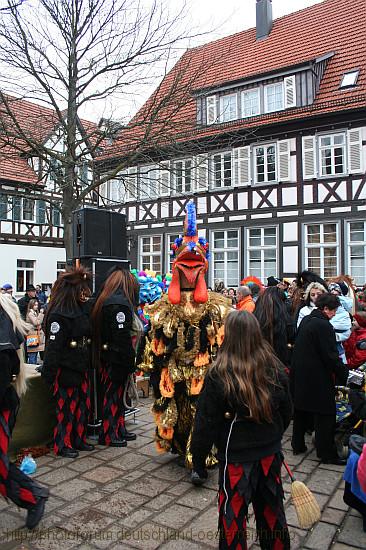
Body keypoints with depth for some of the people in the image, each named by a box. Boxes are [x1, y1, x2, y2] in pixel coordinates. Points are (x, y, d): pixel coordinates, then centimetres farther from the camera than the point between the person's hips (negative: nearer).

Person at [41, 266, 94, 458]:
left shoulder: (81, 309, 9)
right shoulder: (58, 314, -19)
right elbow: (53, 347, -22)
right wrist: (49, 375, -22)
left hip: (81, 368, 9)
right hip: (65, 369, -8)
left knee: (83, 405, 14)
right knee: (66, 407, 3)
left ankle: (79, 440, 30)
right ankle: (62, 445, 19)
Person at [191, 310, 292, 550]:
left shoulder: (219, 376, -22)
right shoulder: (275, 369, -9)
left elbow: (206, 424, -16)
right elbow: (287, 412, 6)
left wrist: (198, 461, -2)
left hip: (236, 459, -4)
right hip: (271, 455, 5)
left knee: (233, 515, 15)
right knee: (271, 509, 24)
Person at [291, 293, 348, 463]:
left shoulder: (306, 320, 7)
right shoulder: (323, 326, -20)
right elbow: (331, 356, -20)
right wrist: (344, 374, -8)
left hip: (300, 375, 9)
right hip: (318, 378, -9)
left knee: (301, 411, 18)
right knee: (325, 415, 4)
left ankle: (298, 445, 29)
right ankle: (327, 454, 12)